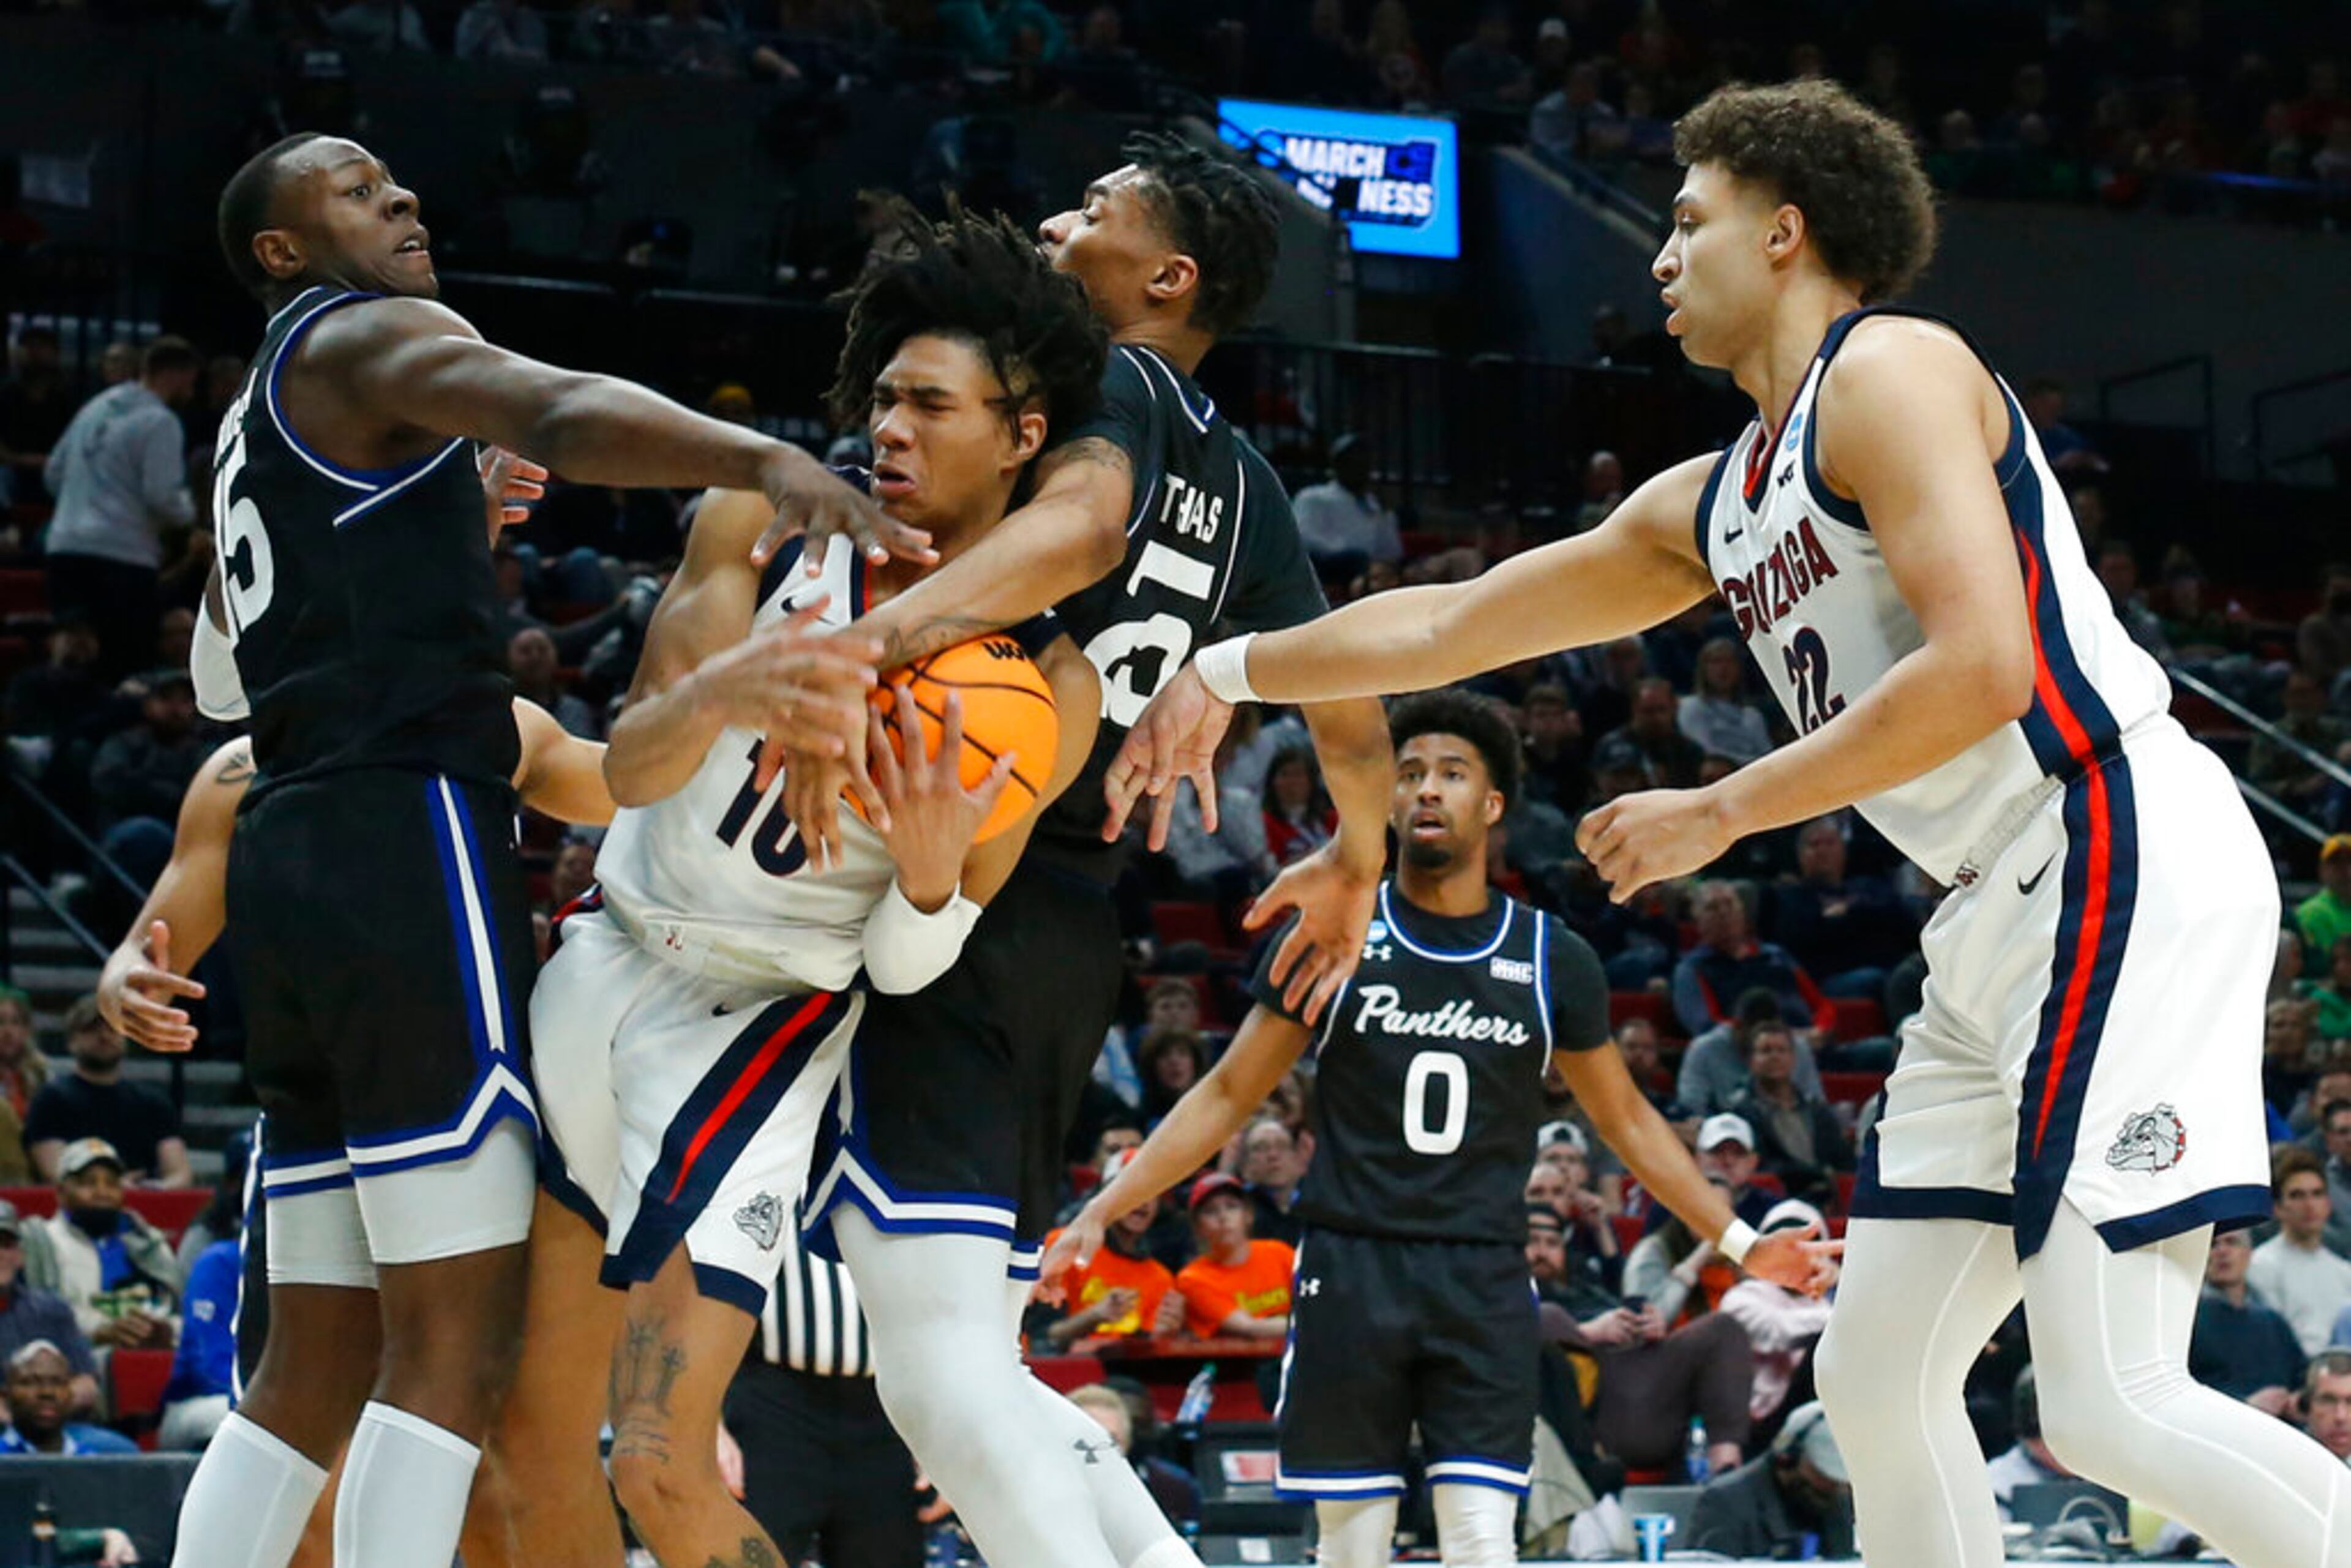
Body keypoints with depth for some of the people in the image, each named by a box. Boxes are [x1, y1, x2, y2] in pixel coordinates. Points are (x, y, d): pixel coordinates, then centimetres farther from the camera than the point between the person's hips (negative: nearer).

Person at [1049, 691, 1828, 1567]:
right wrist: (1102, 1210, -2)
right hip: (1351, 1269, 0)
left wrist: (1738, 1240, 12)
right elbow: (1228, 1096, 6)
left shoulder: (1552, 961, 4)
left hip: (1483, 1284, 0)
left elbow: (1626, 1120, 16)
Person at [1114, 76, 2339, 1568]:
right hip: (2006, 916, 10)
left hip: (2126, 865, -10)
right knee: (1880, 1380, 11)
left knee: (2112, 1405, -20)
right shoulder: (1712, 508, 21)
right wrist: (1233, 671, 36)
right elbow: (1455, 621, 32)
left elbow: (1980, 669, -18)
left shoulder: (1888, 373, -6)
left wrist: (1719, 815, -12)